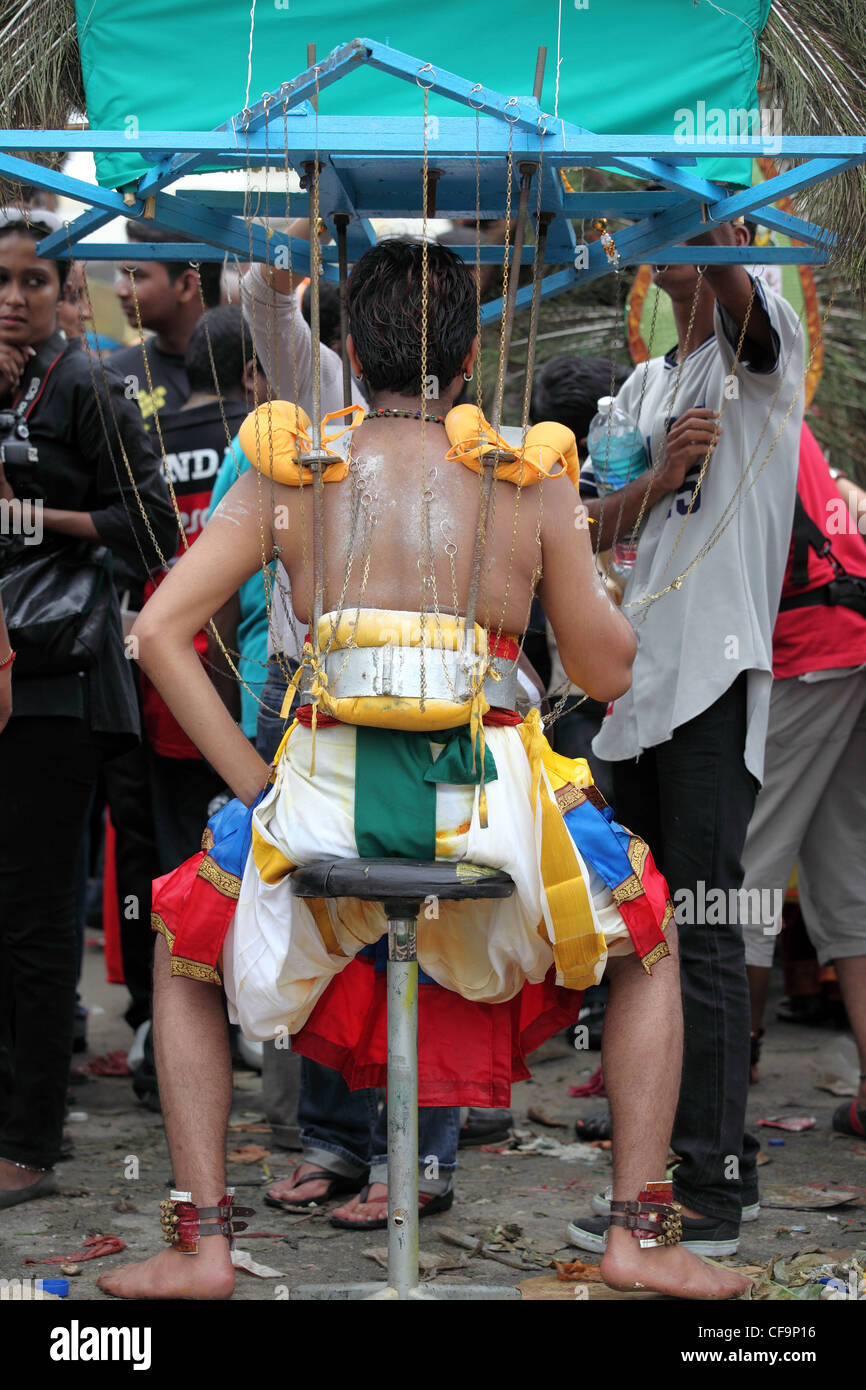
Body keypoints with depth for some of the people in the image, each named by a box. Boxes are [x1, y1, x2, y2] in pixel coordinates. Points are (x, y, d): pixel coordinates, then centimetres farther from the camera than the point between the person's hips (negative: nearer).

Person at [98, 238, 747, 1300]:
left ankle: (203, 1243, 20)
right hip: (493, 802, 0)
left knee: (183, 954, 30)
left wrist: (253, 782, 5)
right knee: (650, 947, 30)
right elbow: (609, 673, 7)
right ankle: (634, 1235, 22)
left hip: (325, 799, 0)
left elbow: (160, 629, -1)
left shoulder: (290, 473, 5)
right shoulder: (529, 480, 3)